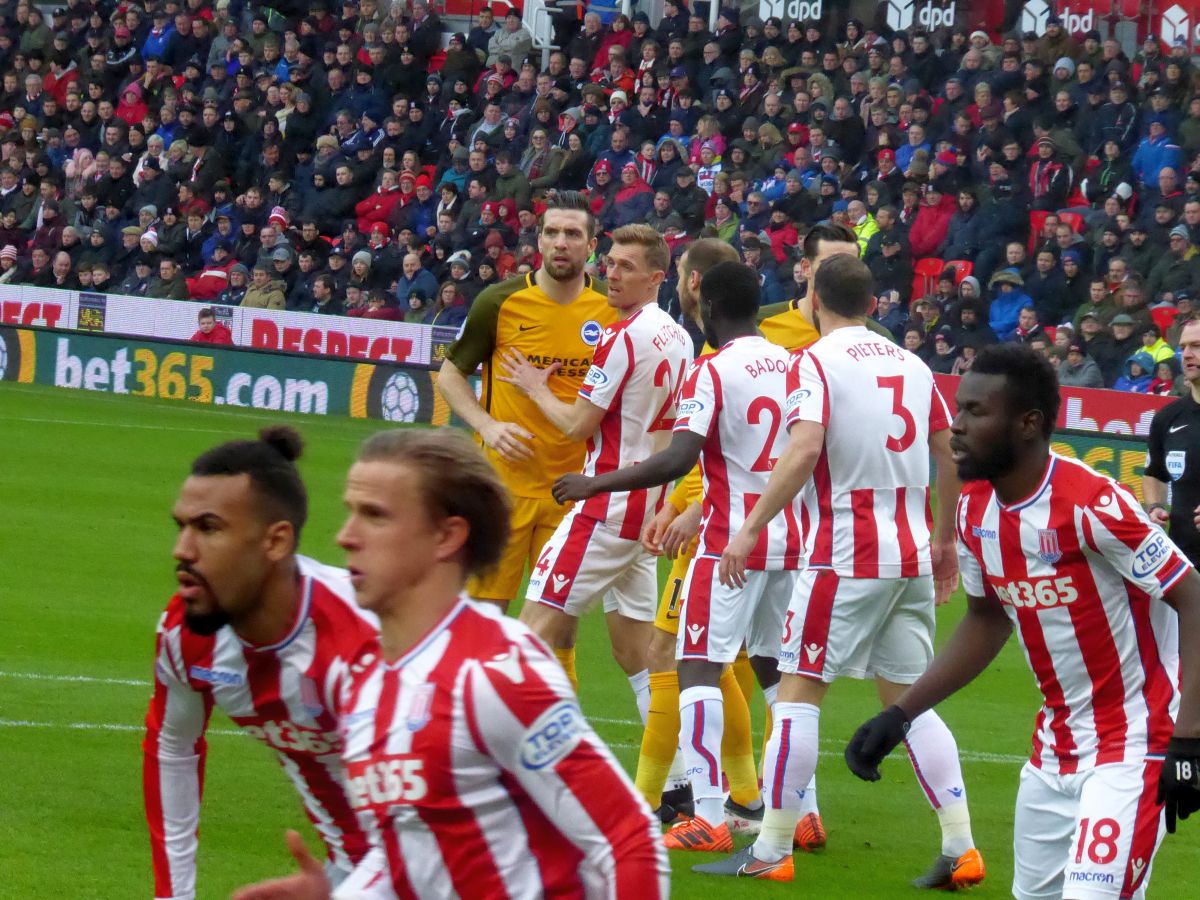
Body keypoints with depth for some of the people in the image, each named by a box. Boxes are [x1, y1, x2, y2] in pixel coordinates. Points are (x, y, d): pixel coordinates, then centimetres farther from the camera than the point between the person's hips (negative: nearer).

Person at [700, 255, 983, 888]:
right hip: (911, 554, 6)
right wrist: (945, 539, 28)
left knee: (798, 691, -1)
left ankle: (771, 851, -3)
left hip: (845, 556, -6)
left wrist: (750, 528, -19)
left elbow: (804, 450, -21)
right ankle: (961, 851, 7)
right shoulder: (911, 365, 12)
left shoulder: (814, 362, -6)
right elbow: (951, 456, 16)